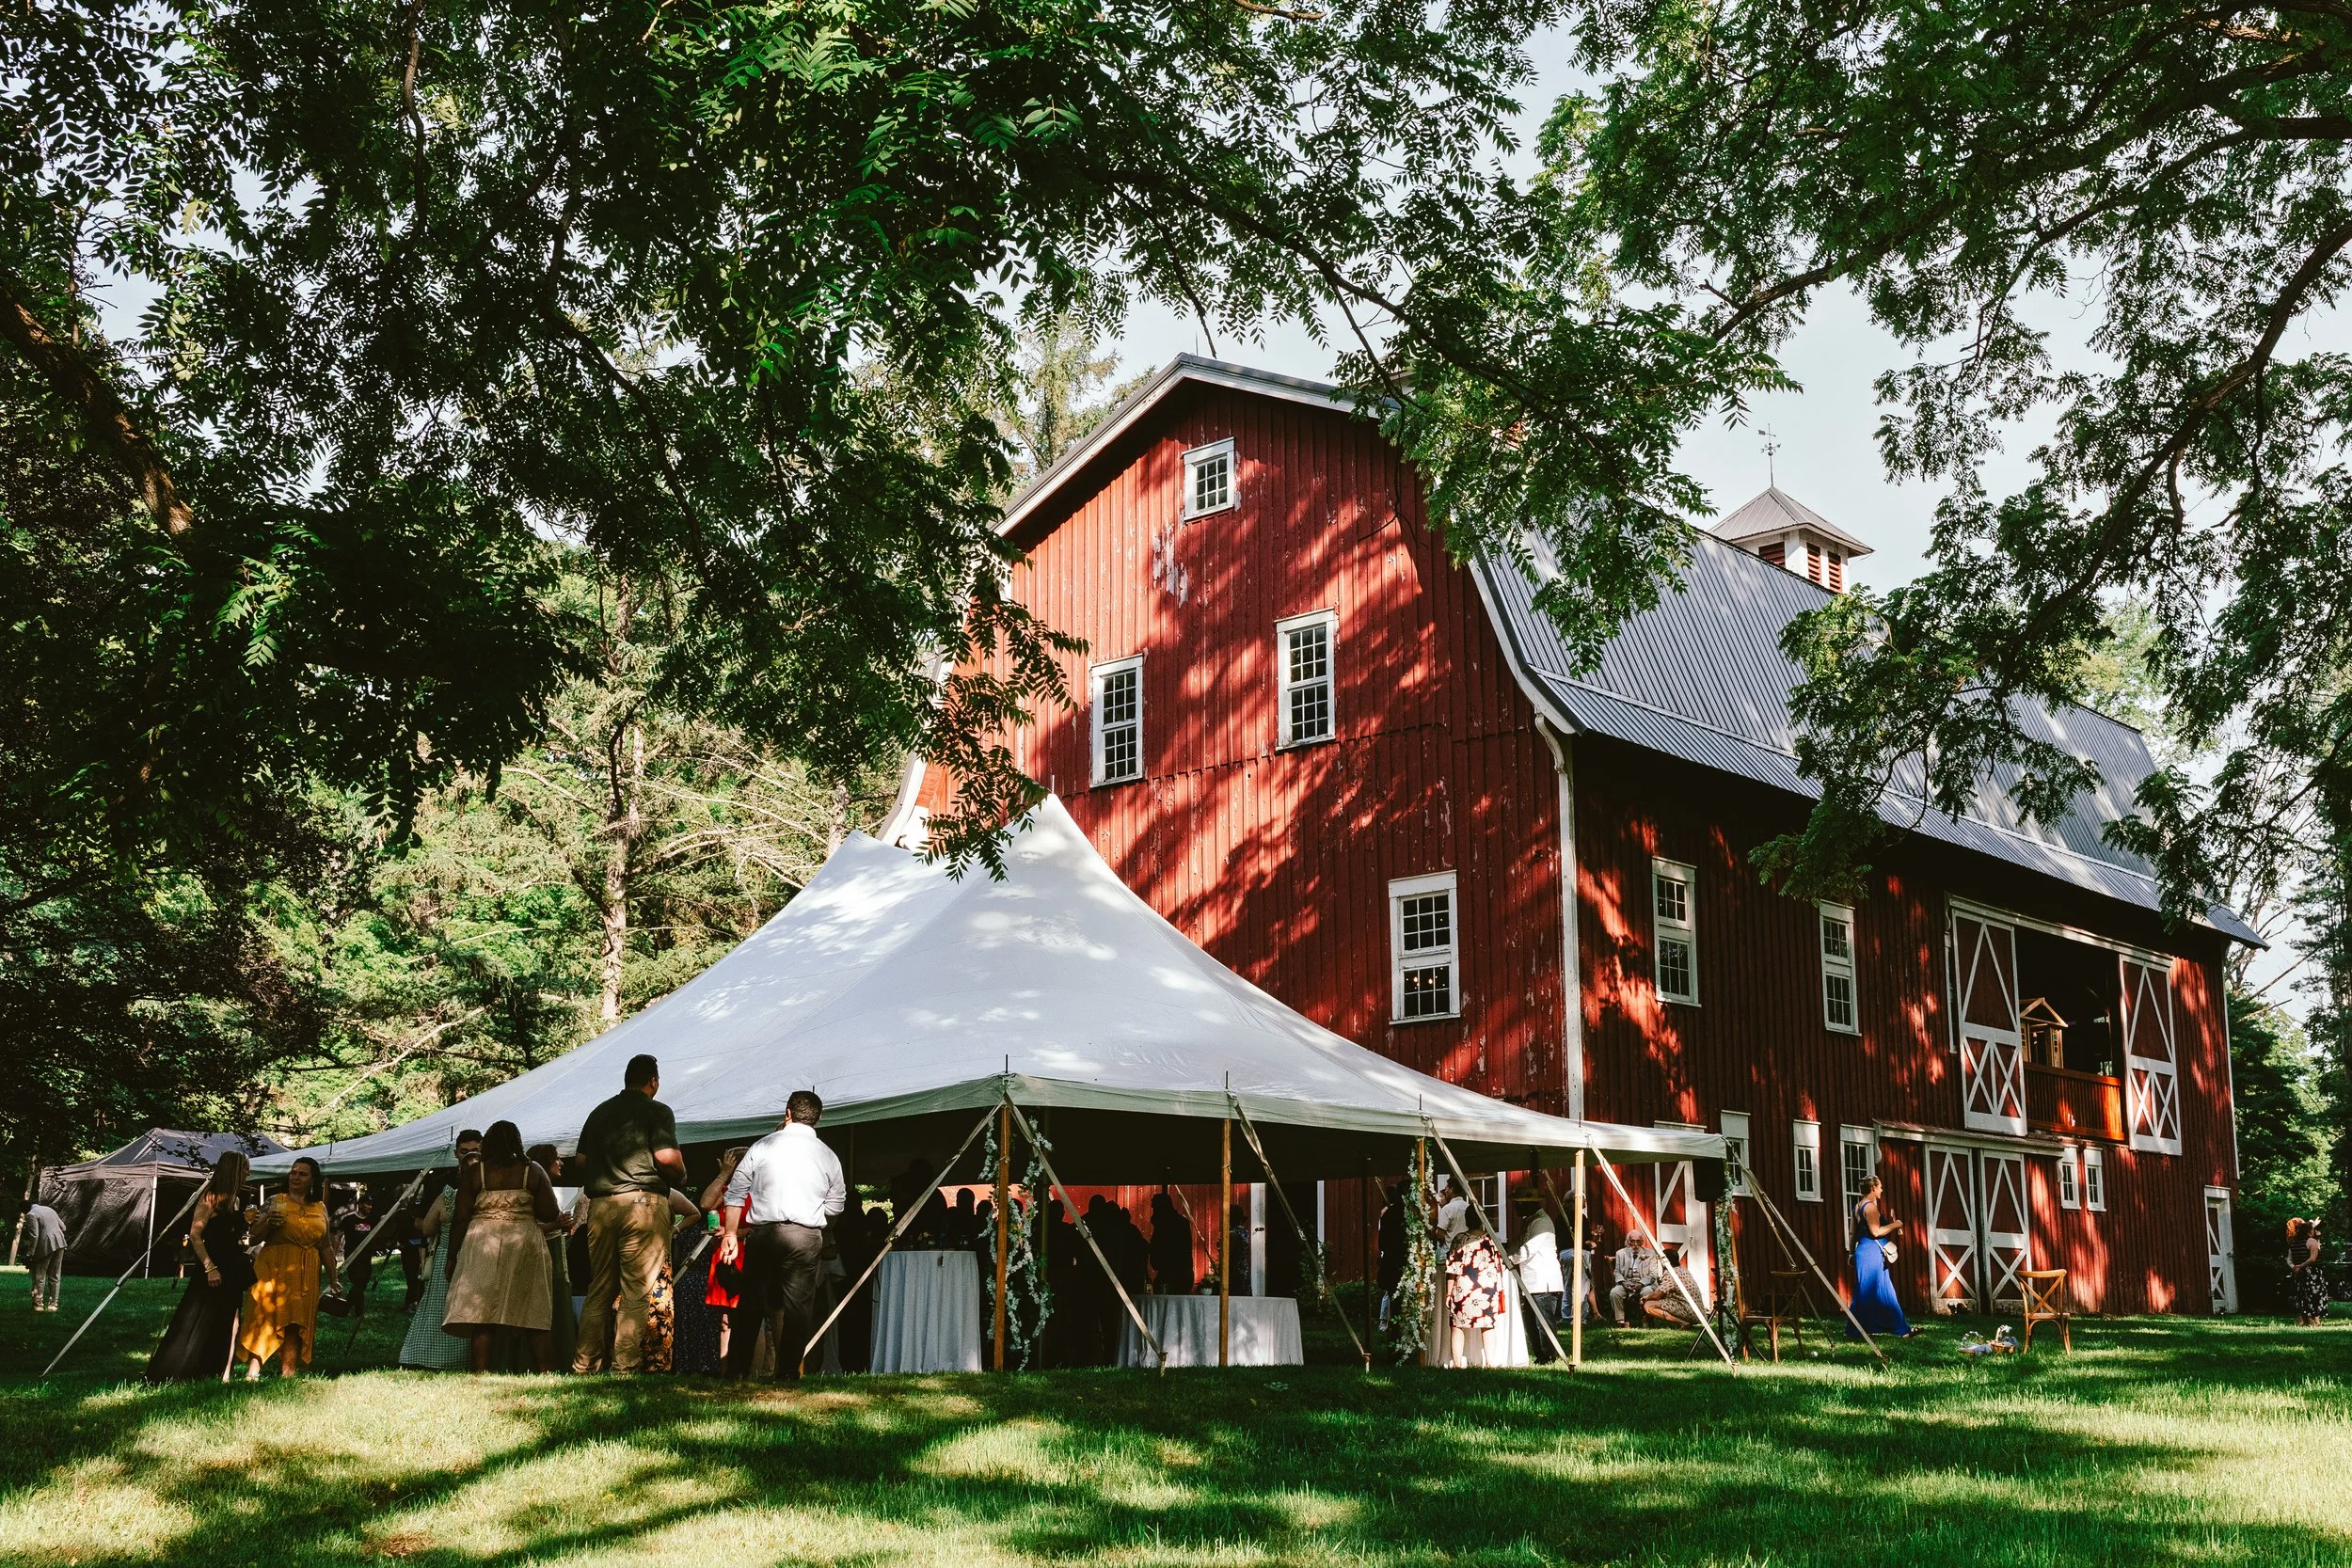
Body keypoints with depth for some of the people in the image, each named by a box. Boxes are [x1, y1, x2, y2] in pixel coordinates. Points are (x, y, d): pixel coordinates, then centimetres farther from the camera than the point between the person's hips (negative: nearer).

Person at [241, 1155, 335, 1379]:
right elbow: (255, 1236, 2)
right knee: (264, 1318, -10)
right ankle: (253, 1372, -12)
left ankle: (286, 1372, 1)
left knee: (295, 1325, 0)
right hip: (273, 1270, -3)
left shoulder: (320, 1208, 12)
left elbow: (326, 1246, 15)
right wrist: (268, 1223, -18)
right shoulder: (276, 1201, 3)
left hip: (306, 1275, 3)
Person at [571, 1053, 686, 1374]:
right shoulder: (657, 1111, -2)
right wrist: (681, 1173, 7)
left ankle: (584, 1365, 9)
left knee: (599, 1288, 11)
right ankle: (626, 1366, -8)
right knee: (638, 1289, -4)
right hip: (643, 1200, -6)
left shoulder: (599, 1112, 17)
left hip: (600, 1204, 6)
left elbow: (581, 1160, 16)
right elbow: (667, 1157, -13)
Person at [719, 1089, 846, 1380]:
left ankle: (736, 1368, 12)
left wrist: (731, 1233, 10)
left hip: (762, 1235, 1)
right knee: (798, 1307, 3)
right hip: (806, 1238, -1)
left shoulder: (762, 1146, 4)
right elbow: (836, 1206, 10)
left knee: (751, 1302, 9)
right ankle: (787, 1371, 0)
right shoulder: (828, 1156, 5)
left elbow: (736, 1192, 4)